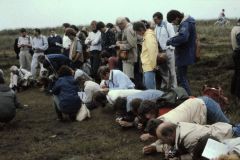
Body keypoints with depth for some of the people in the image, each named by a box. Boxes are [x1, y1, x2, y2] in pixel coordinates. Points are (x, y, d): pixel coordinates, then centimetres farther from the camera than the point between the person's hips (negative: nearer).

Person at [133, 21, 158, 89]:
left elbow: (152, 51, -22)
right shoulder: (146, 35, 15)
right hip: (147, 66, 11)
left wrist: (153, 65, -19)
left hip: (149, 67, -11)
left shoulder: (149, 36, -15)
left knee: (150, 88, -9)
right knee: (145, 86, 18)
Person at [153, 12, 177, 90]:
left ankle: (173, 88, 6)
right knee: (163, 70, 12)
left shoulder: (168, 25, -8)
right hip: (160, 51, 7)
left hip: (168, 50, -6)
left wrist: (170, 48, -16)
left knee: (171, 70, 0)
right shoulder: (156, 27, 12)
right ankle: (164, 87, 22)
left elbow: (172, 37, -11)